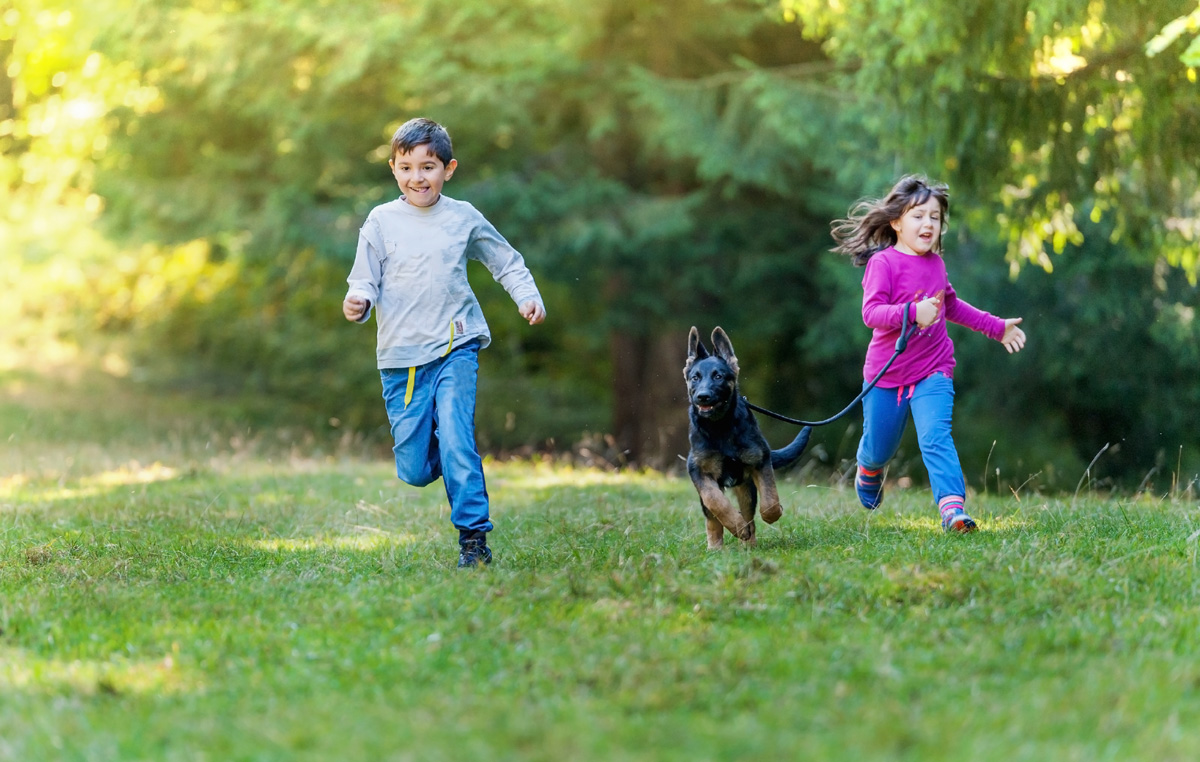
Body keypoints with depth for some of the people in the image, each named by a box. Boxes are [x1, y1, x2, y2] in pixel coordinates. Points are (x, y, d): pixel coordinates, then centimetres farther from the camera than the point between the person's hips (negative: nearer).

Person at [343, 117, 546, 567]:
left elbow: (507, 263, 16)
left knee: (455, 437, -20)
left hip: (455, 348, -1)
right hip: (401, 357, 1)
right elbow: (366, 281, 3)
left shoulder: (464, 218, 4)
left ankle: (474, 537, -12)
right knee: (413, 472, -1)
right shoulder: (381, 222, 2)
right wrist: (358, 303, -19)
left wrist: (528, 296, 0)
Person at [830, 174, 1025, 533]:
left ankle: (953, 507, -30)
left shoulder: (936, 263, 6)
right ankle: (868, 476, 49)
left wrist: (996, 326, 26)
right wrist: (913, 312, -39)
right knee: (878, 448, 14)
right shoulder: (883, 263, -14)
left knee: (936, 439, -19)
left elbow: (952, 306, 25)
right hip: (887, 372, -2)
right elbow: (871, 312, -26)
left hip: (932, 372, 3)